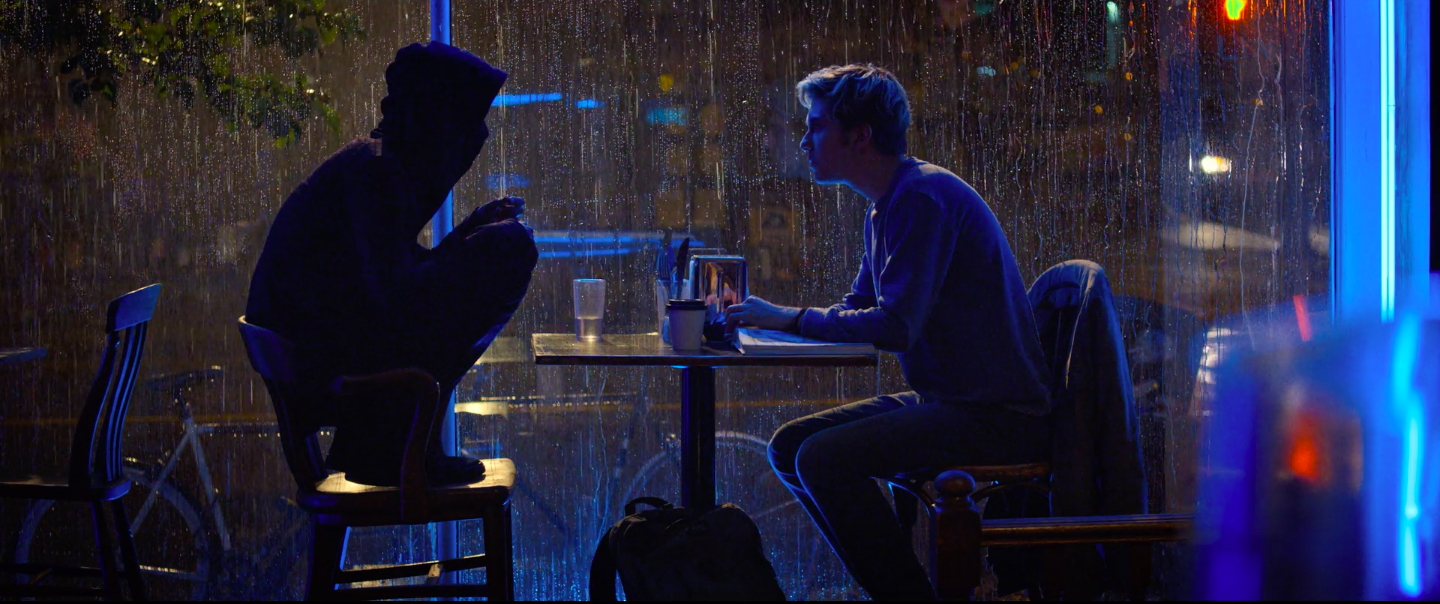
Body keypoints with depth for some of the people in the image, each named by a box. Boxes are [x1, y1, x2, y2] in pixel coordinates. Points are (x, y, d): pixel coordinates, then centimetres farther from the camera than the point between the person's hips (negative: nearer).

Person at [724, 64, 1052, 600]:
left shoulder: (924, 198, -17)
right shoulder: (886, 206, 15)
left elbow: (895, 327, -25)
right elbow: (858, 310, 21)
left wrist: (790, 318, -15)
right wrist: (766, 314, 7)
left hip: (998, 413, -10)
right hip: (942, 399, 10)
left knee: (823, 459, -24)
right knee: (788, 447, 7)